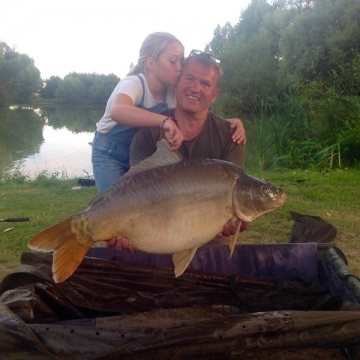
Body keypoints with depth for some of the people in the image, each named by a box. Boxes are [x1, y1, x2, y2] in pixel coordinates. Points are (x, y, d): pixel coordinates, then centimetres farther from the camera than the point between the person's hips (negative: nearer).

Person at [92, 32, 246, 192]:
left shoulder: (172, 93, -13)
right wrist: (164, 121, -64)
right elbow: (117, 111, -52)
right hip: (110, 154, -5)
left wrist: (230, 123, -30)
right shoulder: (134, 84, -29)